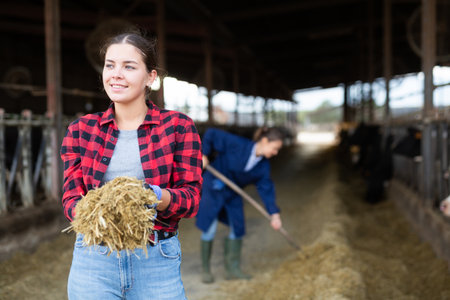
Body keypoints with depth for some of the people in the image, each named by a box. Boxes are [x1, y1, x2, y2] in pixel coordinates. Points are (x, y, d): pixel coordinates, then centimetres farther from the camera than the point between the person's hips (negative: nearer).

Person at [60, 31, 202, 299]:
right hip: (93, 260, 2)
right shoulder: (81, 130, 6)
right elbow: (71, 197, 1)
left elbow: (191, 195, -5)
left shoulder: (178, 126, -1)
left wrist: (157, 197, -28)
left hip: (157, 261, -1)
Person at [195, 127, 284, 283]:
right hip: (213, 188, -6)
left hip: (233, 193, 6)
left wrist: (274, 213, -14)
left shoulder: (264, 166, -6)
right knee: (209, 230, -4)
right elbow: (211, 133, -18)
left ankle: (233, 269, 21)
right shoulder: (237, 144, -25)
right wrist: (204, 154, -17)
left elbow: (266, 189, -6)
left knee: (238, 228, 6)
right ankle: (205, 270, 13)